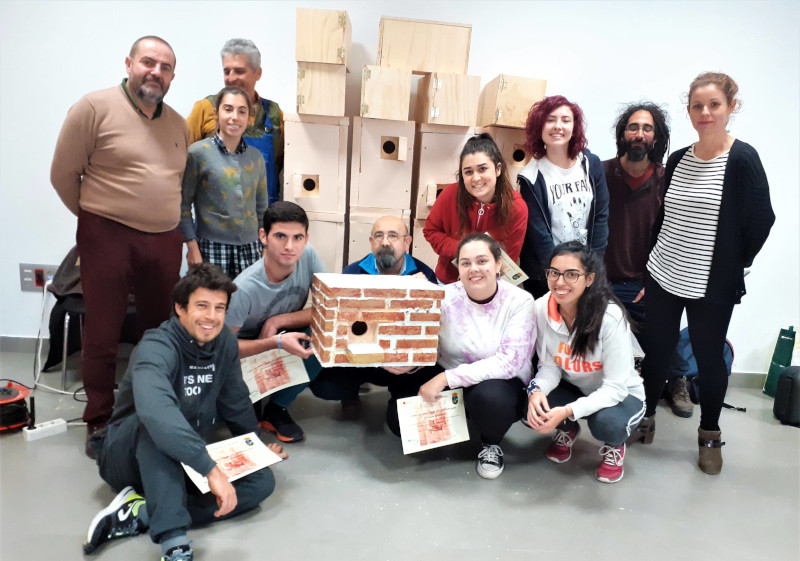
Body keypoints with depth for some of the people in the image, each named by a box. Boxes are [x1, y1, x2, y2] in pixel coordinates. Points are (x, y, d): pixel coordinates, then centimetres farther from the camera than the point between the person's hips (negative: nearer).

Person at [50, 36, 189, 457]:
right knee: (102, 336, 2)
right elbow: (64, 174, -3)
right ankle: (98, 421, 19)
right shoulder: (95, 107, -6)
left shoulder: (178, 124, 12)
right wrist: (98, 217, 6)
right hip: (109, 238, -5)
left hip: (165, 241, 5)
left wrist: (166, 221, 14)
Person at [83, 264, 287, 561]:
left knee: (263, 480, -14)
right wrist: (211, 469, -51)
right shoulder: (156, 348, -27)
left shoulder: (224, 342, -6)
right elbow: (156, 411, -47)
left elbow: (236, 405, 10)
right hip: (126, 455, -6)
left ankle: (139, 513, -21)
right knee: (154, 423, -37)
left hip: (185, 461, 6)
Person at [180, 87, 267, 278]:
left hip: (250, 249, 3)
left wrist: (264, 247, 14)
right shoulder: (198, 152, -2)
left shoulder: (256, 157, 10)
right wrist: (192, 246, -7)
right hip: (211, 248, -3)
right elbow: (183, 205, -1)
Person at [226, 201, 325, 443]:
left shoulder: (308, 256, -19)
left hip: (289, 337, 4)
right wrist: (276, 342, -35)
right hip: (251, 350, -3)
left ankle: (277, 407, -7)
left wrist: (277, 322, -25)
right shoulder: (245, 288, -30)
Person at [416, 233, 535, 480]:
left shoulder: (519, 302, -14)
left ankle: (492, 444, -1)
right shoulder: (445, 297, -7)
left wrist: (448, 378, -28)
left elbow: (509, 363, -23)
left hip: (500, 383, -3)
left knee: (489, 396, -37)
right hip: (446, 382, 3)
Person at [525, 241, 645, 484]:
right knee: (531, 407, -25)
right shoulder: (541, 308, -17)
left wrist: (567, 411, -40)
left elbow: (615, 388, -27)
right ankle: (567, 430, 12)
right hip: (571, 388, 4)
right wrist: (537, 390, -32)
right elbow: (549, 366, -9)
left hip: (619, 394, -3)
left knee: (607, 423, -35)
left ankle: (614, 446, 5)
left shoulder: (611, 318, -30)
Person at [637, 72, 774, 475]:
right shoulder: (677, 160, 6)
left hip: (712, 284, -4)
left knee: (709, 357, 8)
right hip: (663, 277, 4)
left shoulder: (742, 159, -9)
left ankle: (710, 436, 29)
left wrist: (734, 264, -3)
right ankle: (644, 419, 32)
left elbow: (761, 221, -8)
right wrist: (658, 257, 10)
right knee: (657, 350, 12)